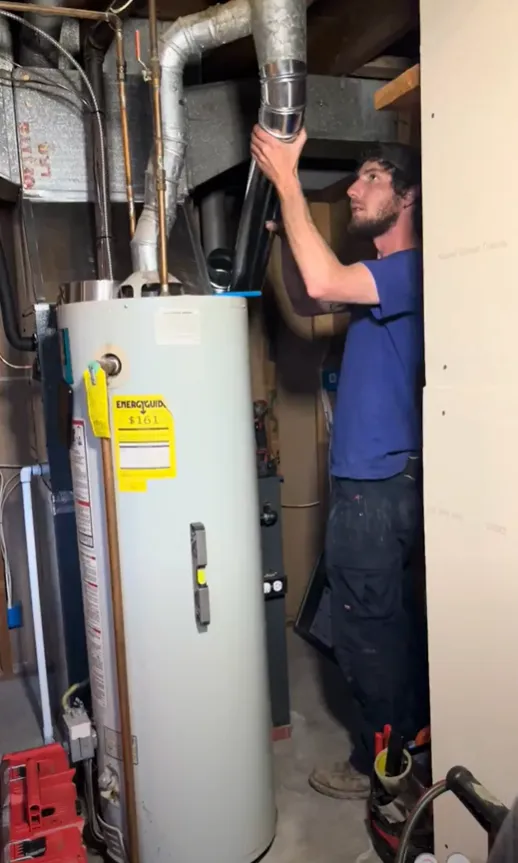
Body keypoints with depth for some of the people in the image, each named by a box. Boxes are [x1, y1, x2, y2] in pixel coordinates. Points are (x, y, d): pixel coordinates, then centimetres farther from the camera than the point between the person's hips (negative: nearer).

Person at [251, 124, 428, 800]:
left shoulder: (409, 269, -15)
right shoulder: (384, 274, 16)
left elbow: (322, 282, -30)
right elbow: (307, 302, 21)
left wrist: (287, 182, -21)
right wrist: (288, 233, 6)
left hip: (376, 484, -10)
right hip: (382, 479, 10)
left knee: (366, 633, 3)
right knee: (396, 623, 20)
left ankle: (375, 764, 21)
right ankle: (411, 741, 37)